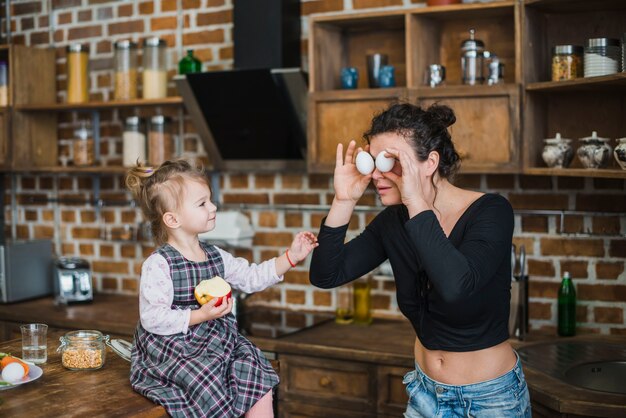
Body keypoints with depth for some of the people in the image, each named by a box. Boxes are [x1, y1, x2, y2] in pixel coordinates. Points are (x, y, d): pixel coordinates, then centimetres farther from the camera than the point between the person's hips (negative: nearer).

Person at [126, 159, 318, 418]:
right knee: (206, 384, -30)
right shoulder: (157, 265, -14)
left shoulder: (216, 257, 8)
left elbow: (251, 278, 13)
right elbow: (152, 319, -19)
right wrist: (202, 315, -23)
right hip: (169, 351, -6)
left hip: (214, 342, 7)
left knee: (256, 374, -10)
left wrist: (291, 257, 7)